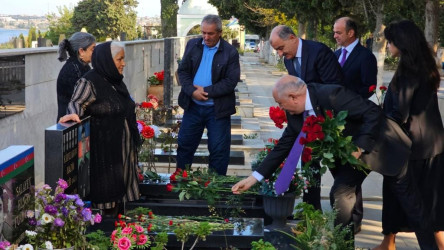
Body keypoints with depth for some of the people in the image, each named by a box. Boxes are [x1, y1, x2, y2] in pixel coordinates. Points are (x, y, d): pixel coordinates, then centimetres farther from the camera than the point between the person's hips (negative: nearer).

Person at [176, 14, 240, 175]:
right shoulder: (192, 45, 3)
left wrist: (207, 91, -18)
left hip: (218, 109, -3)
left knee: (219, 150, 4)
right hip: (193, 106, 3)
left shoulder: (230, 52, -8)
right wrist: (192, 91, -15)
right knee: (184, 145, 13)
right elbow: (183, 71, 2)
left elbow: (231, 82, -13)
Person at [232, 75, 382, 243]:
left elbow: (373, 112, -32)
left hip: (361, 149, -8)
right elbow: (284, 146, -3)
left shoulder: (331, 95, -33)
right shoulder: (295, 113, -9)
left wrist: (359, 147, -35)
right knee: (344, 193, 19)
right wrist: (253, 178, -5)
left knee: (340, 194, -18)